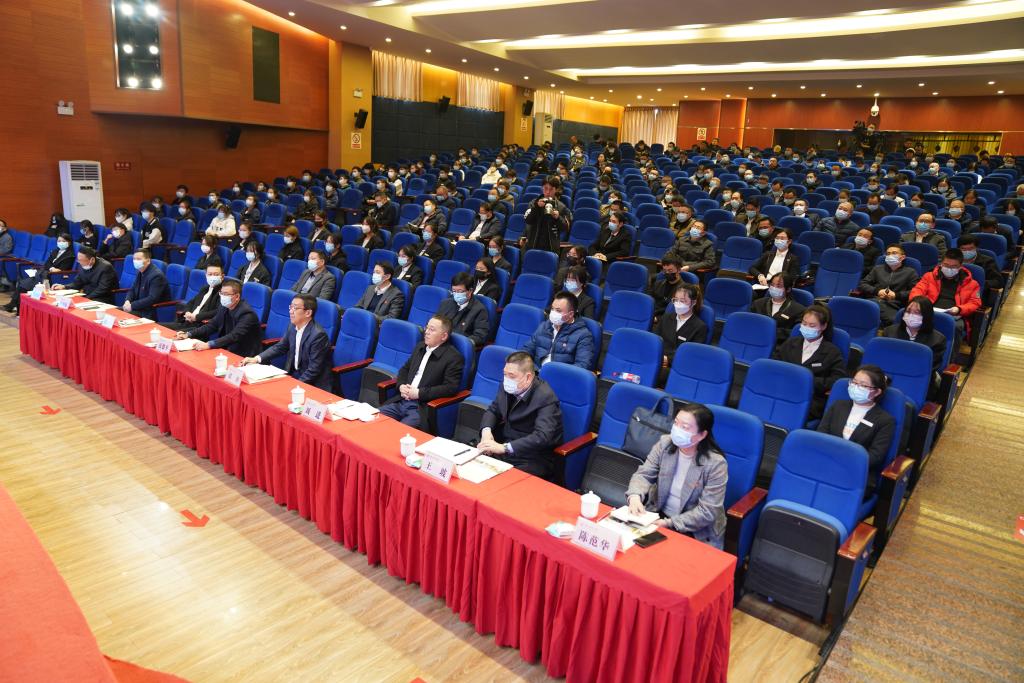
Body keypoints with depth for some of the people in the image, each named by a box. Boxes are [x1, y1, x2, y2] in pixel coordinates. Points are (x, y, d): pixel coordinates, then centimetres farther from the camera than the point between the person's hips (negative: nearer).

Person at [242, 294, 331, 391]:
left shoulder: (318, 335, -22)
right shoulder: (293, 326, 0)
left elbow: (313, 370, -21)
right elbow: (280, 347, 13)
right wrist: (256, 358, 0)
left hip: (314, 385, -7)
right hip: (293, 375, 7)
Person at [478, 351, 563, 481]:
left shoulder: (545, 397, -20)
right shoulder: (508, 387, 0)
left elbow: (542, 437, -30)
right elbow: (493, 410, 12)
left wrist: (504, 447, -35)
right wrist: (486, 430, -10)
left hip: (534, 459, -6)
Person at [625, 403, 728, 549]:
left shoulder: (715, 463, -18)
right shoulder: (665, 443, -6)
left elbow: (707, 511, -18)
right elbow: (644, 474, -8)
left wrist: (670, 524, -24)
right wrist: (635, 495, -30)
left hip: (697, 532, -4)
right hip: (659, 515, 4)